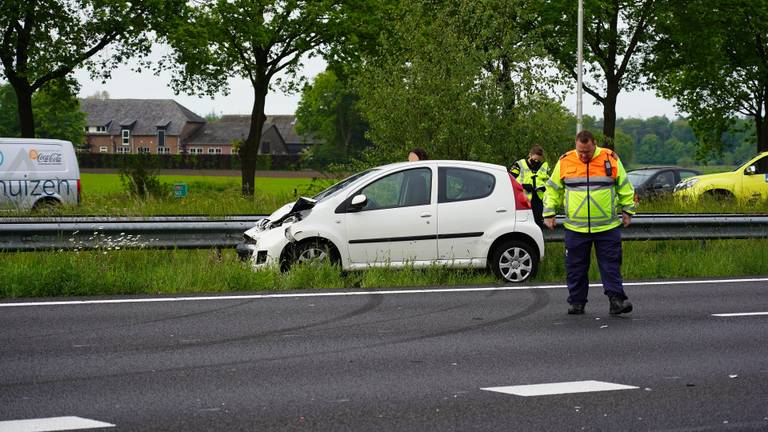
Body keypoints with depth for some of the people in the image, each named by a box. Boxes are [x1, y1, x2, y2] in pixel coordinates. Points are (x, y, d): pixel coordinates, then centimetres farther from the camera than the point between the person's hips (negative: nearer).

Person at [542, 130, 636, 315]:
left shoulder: (611, 160, 1)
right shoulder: (565, 162, 2)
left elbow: (625, 187, 12)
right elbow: (553, 189, 13)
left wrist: (628, 211, 13)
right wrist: (549, 213, 9)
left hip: (608, 227, -1)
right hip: (575, 228, 1)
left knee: (611, 265, -2)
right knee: (576, 268, 6)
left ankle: (616, 300, -1)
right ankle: (577, 302, 15)